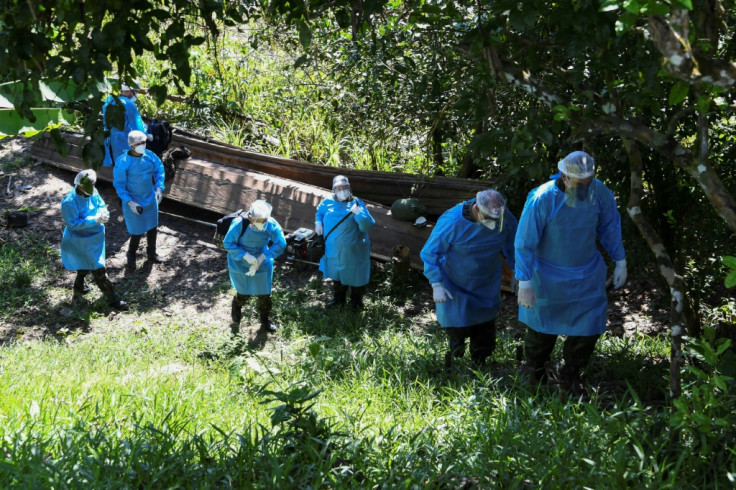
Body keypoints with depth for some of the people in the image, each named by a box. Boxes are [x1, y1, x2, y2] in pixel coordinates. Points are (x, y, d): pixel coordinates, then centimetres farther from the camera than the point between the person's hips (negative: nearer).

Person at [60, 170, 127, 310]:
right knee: (98, 269, -2)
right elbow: (72, 224, -29)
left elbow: (101, 205, 4)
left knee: (85, 265, 30)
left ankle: (78, 287, 54)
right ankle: (112, 299, 7)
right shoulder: (69, 202, -31)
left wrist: (103, 213, -21)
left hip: (94, 236, 8)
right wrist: (94, 220, -34)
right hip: (82, 242, -8)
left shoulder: (92, 192, -10)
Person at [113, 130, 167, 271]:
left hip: (150, 200, 5)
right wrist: (129, 202, -22)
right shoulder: (123, 162, -23)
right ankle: (131, 256, 33)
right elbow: (119, 184, -16)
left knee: (152, 228, 19)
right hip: (133, 203, -5)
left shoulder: (150, 155, -10)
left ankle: (152, 254, 42)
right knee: (137, 232, 4)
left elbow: (159, 169, 6)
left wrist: (159, 188, -7)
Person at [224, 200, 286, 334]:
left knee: (264, 294, 12)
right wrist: (246, 256, -29)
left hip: (262, 264, 2)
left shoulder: (271, 225, -26)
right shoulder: (239, 224, -32)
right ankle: (236, 314, 49)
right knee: (243, 293, 15)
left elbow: (280, 244, -16)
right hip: (240, 264, -2)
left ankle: (265, 320, 39)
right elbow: (228, 243, -21)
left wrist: (262, 258, -24)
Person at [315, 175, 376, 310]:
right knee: (337, 274, 24)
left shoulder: (356, 204, -19)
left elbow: (369, 226, -25)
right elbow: (319, 211, 19)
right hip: (334, 250, 5)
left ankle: (356, 301, 35)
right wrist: (318, 222, 1)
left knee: (355, 276, 12)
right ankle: (339, 298, 46)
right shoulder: (328, 202, -6)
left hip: (353, 251, -5)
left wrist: (359, 213, -37)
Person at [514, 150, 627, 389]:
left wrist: (621, 262, 5)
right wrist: (524, 284, -20)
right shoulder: (542, 199, -29)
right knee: (542, 329, 15)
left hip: (587, 275, 3)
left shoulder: (600, 192, -17)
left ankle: (571, 372, 36)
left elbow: (610, 225, 2)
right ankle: (536, 370, 47)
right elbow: (524, 242, -21)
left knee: (589, 326, 7)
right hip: (548, 275, -3)